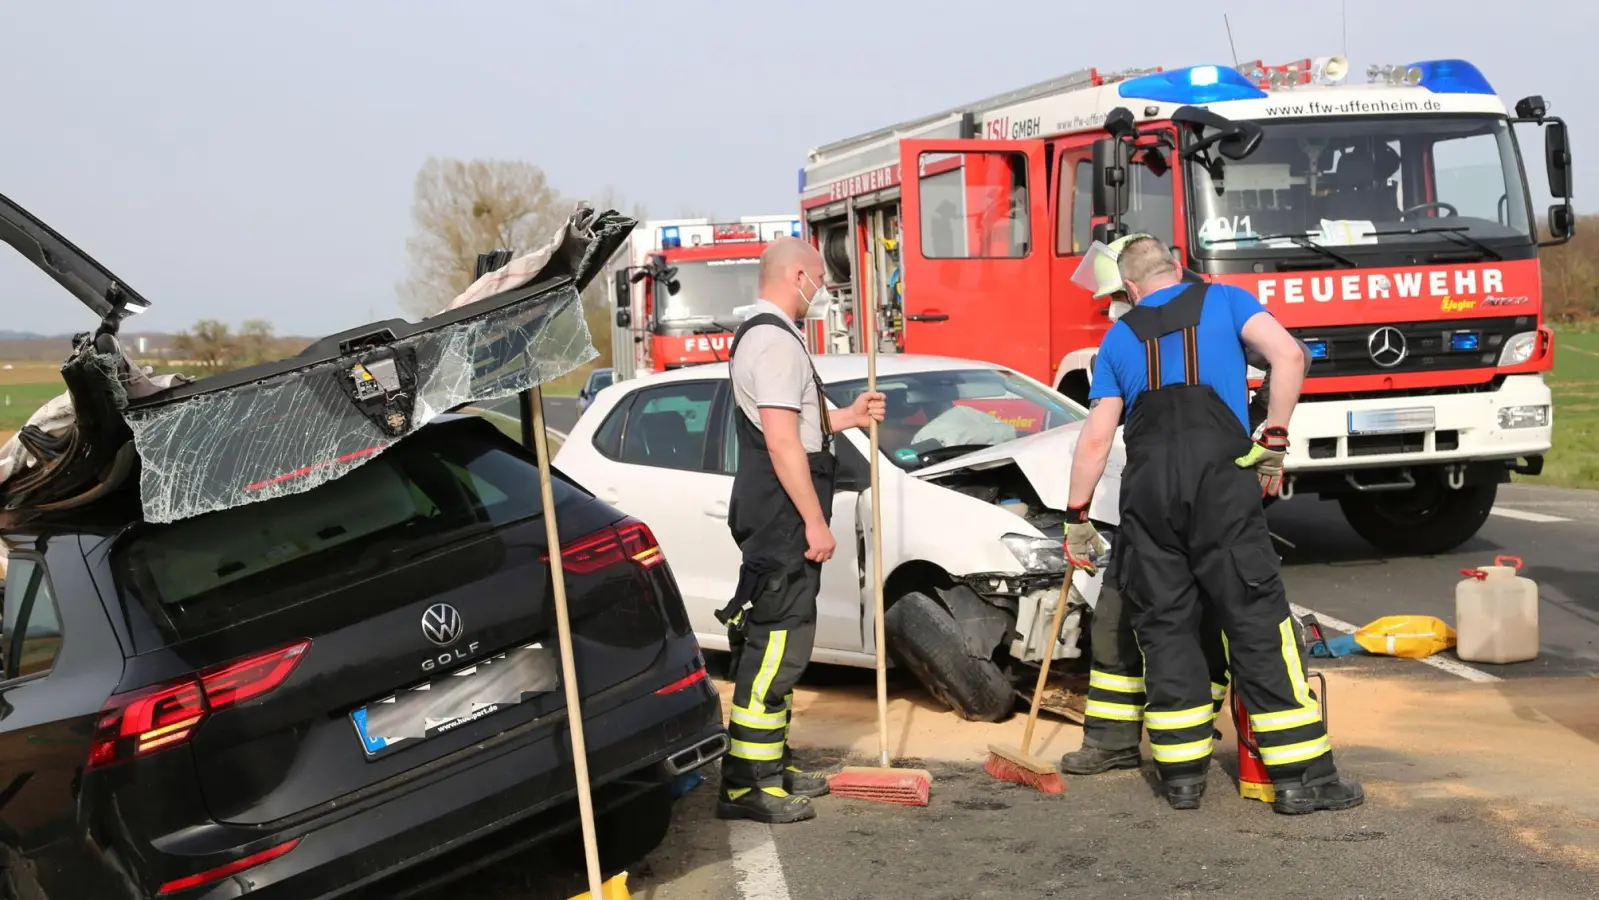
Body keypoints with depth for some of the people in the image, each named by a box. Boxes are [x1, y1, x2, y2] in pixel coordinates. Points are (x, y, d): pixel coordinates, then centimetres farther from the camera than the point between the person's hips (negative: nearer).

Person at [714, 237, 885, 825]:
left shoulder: (759, 335, 19)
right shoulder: (776, 341, -15)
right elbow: (782, 441, -22)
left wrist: (847, 418, 22)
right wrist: (815, 521, -21)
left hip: (774, 518, 11)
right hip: (781, 516, -11)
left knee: (776, 641, 16)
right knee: (776, 642, -11)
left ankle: (770, 764, 25)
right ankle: (746, 784, -10)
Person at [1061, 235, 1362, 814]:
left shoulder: (1119, 337, 21)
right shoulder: (1224, 300, 16)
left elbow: (1096, 438, 16)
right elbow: (1288, 355, -2)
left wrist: (1077, 517, 21)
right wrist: (1274, 441, 3)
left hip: (1148, 483, 2)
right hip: (1220, 474, -2)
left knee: (1165, 625, 10)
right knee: (1257, 620, -1)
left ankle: (1182, 773, 11)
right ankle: (1301, 776, -2)